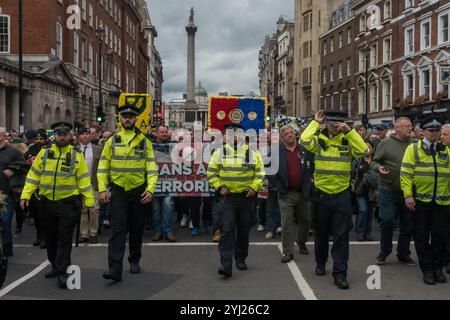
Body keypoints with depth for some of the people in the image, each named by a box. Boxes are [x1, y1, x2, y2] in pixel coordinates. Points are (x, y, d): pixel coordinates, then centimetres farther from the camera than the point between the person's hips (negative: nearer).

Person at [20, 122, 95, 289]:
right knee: (51, 237, 14)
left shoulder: (76, 154, -2)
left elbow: (83, 179, -1)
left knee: (65, 238, -3)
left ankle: (62, 272, 0)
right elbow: (34, 174, 5)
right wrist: (26, 194, -2)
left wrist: (89, 200, -4)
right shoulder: (45, 152, 3)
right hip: (47, 203, 3)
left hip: (68, 203, -3)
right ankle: (55, 266, 31)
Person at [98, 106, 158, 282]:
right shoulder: (112, 141, 4)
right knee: (118, 229, -9)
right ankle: (115, 268, -13)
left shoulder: (145, 142, 2)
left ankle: (134, 261, 29)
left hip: (139, 192, 1)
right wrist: (102, 189, -5)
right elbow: (103, 167, 4)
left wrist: (150, 189, -13)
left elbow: (151, 168, -2)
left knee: (136, 229, 12)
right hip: (118, 192, -1)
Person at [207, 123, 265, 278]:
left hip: (247, 197, 2)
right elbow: (211, 172, 5)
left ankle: (241, 259, 28)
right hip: (227, 197, -1)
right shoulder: (219, 153, 3)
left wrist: (254, 187, -8)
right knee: (227, 230, -9)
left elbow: (260, 173, 5)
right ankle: (226, 265, -13)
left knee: (244, 230, 11)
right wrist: (219, 187, -7)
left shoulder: (253, 153, 4)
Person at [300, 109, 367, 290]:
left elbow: (363, 151, -15)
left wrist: (349, 131, -16)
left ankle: (340, 273, 5)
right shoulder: (319, 139, -2)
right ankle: (320, 263, 37)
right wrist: (315, 123, -13)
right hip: (321, 194, 0)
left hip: (342, 195, 0)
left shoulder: (347, 140, 2)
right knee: (321, 233, 16)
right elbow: (304, 141, -23)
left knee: (341, 236, -1)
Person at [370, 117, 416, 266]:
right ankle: (384, 252, 17)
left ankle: (404, 254, 24)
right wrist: (378, 167, -19)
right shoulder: (386, 144, -2)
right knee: (387, 222, -1)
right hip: (388, 191, -3)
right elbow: (374, 162, 2)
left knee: (407, 224, 10)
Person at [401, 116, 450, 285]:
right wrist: (408, 195, -13)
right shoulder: (413, 149, -1)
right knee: (421, 236, 5)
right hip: (420, 200, -3)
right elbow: (406, 173, -6)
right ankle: (427, 269, 16)